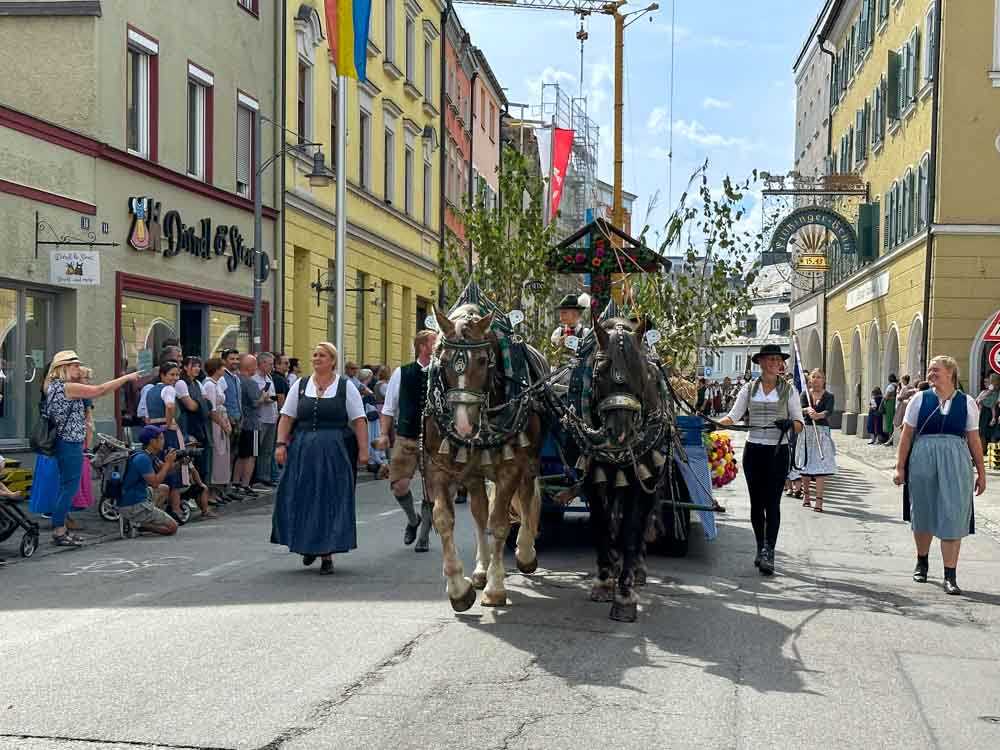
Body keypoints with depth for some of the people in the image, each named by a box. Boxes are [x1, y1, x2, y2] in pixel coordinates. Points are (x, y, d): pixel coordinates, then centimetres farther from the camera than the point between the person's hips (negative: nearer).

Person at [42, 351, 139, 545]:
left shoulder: (54, 386, 15)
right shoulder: (67, 387, -16)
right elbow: (99, 390, -15)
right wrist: (126, 377, -8)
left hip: (64, 443, 10)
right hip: (70, 444, -10)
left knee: (66, 486, 15)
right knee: (70, 487, -5)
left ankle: (60, 530, 20)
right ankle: (59, 532, -1)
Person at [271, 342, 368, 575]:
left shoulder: (345, 387, 2)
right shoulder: (301, 386, 9)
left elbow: (359, 421, -2)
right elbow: (287, 418, 8)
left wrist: (363, 451, -9)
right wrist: (281, 444, -4)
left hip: (335, 452, -2)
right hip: (302, 451, 3)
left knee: (332, 501, -1)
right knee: (301, 500, 3)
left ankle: (327, 553, 7)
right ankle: (308, 545, 24)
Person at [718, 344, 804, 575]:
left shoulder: (789, 390, 4)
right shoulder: (749, 389, 9)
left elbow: (799, 424, 2)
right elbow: (733, 416, 4)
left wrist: (790, 424, -20)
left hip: (778, 451, -2)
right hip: (754, 450, 2)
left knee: (772, 502, -10)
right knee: (756, 502, 7)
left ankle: (769, 554, -15)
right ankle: (761, 549, 20)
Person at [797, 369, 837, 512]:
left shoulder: (828, 396, 1)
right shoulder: (805, 394, 7)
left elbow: (828, 411, -16)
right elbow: (801, 410, -9)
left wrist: (818, 415, -36)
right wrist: (807, 410, -32)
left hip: (822, 431, -2)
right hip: (807, 430, 2)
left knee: (820, 466, -10)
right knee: (805, 465, 8)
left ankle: (819, 500, -11)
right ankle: (806, 494, 28)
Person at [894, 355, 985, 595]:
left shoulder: (967, 403, 3)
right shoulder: (920, 399, 2)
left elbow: (974, 440, 5)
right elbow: (907, 435, 3)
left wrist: (981, 473, 6)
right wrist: (900, 467, 1)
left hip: (954, 465, -1)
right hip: (922, 462, 1)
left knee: (953, 518, -4)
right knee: (922, 514, 12)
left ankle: (950, 576, 2)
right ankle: (922, 563, 33)